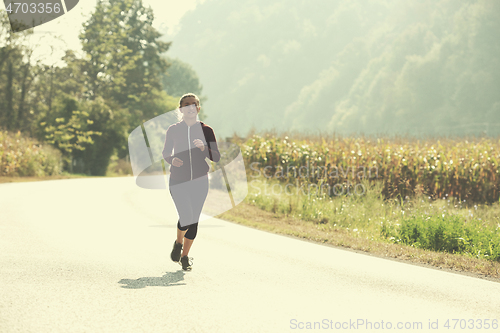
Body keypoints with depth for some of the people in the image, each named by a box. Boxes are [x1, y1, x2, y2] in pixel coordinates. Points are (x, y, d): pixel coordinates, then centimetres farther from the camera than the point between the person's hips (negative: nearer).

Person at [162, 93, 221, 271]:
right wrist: (172, 159, -9)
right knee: (186, 217, -16)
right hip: (178, 181, -1)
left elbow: (216, 157, -2)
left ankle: (185, 256, 20)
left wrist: (203, 148, -20)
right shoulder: (173, 130, 1)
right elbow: (165, 152, 13)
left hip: (199, 181, 1)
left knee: (194, 219, 3)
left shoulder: (206, 130, 0)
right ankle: (178, 242, 16)